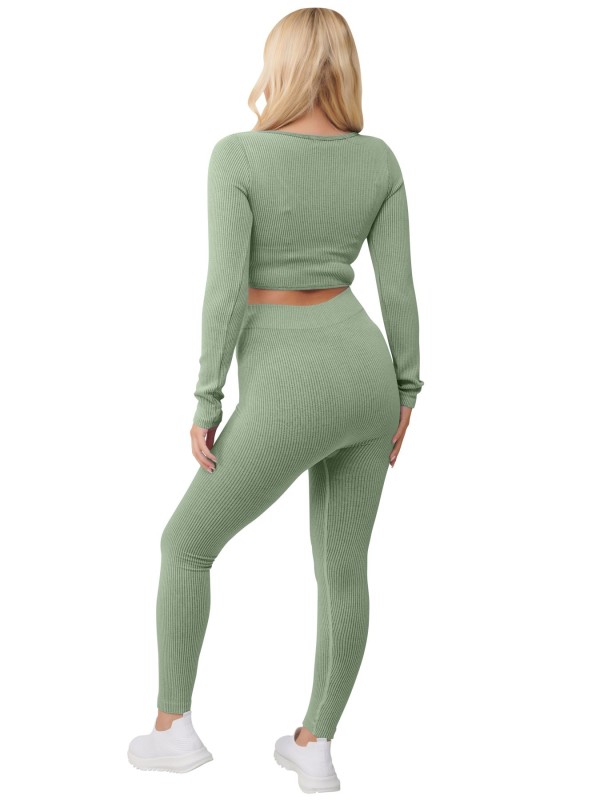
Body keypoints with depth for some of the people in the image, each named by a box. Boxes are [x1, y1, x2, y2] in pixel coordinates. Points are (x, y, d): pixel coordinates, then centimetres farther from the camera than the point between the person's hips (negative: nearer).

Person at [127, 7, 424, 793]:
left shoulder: (237, 155, -13)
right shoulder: (379, 158, 1)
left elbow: (226, 288, -17)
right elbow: (399, 285, 2)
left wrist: (205, 403, -8)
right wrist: (405, 391, 12)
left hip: (291, 397, -5)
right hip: (363, 376, 5)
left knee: (185, 544, 15)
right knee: (343, 570, 18)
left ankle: (173, 728, 24)